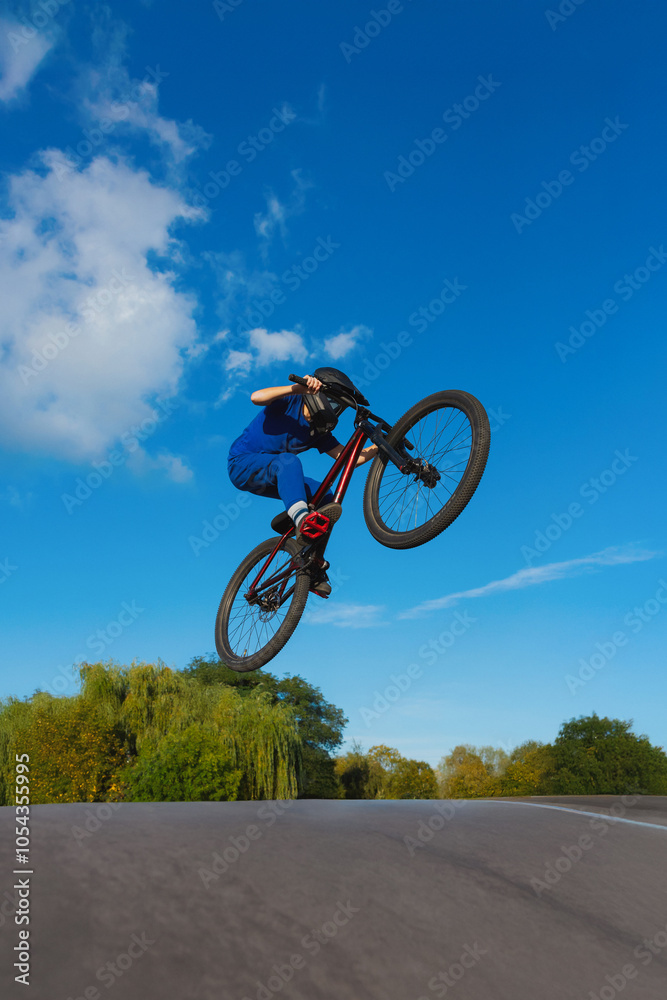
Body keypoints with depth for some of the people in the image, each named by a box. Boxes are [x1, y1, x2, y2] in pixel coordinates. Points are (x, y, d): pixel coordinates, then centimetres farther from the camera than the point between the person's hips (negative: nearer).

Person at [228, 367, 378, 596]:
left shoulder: (319, 432, 6)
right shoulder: (291, 401, -8)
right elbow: (256, 397, -28)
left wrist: (381, 446, -15)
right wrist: (298, 388, -38)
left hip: (272, 477, 6)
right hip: (242, 464, -6)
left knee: (325, 498, -12)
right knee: (288, 460, -36)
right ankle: (302, 519, -57)